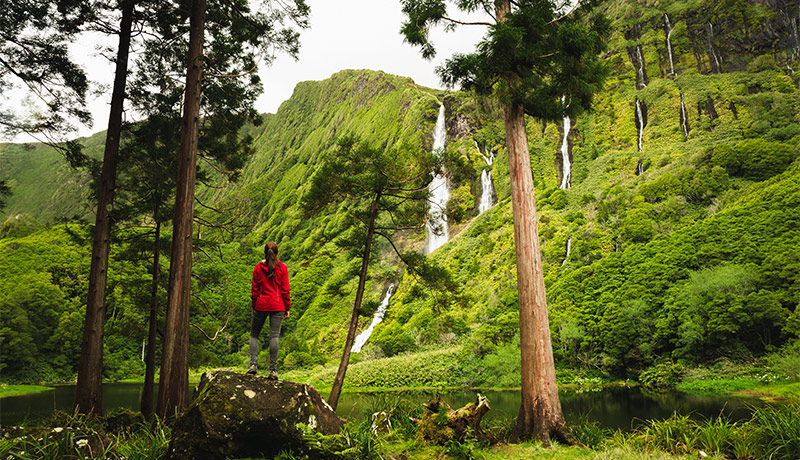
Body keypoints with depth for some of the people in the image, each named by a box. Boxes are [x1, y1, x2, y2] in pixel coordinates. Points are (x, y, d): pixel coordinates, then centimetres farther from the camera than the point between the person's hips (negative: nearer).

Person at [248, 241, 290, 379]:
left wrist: (253, 306, 13)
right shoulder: (282, 268, -1)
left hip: (261, 305, 1)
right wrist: (287, 308, 6)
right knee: (274, 336, -1)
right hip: (277, 306, 0)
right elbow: (285, 290, -1)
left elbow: (254, 289, 3)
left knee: (254, 334, 15)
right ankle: (273, 370, -2)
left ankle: (253, 364, 2)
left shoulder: (258, 267, 2)